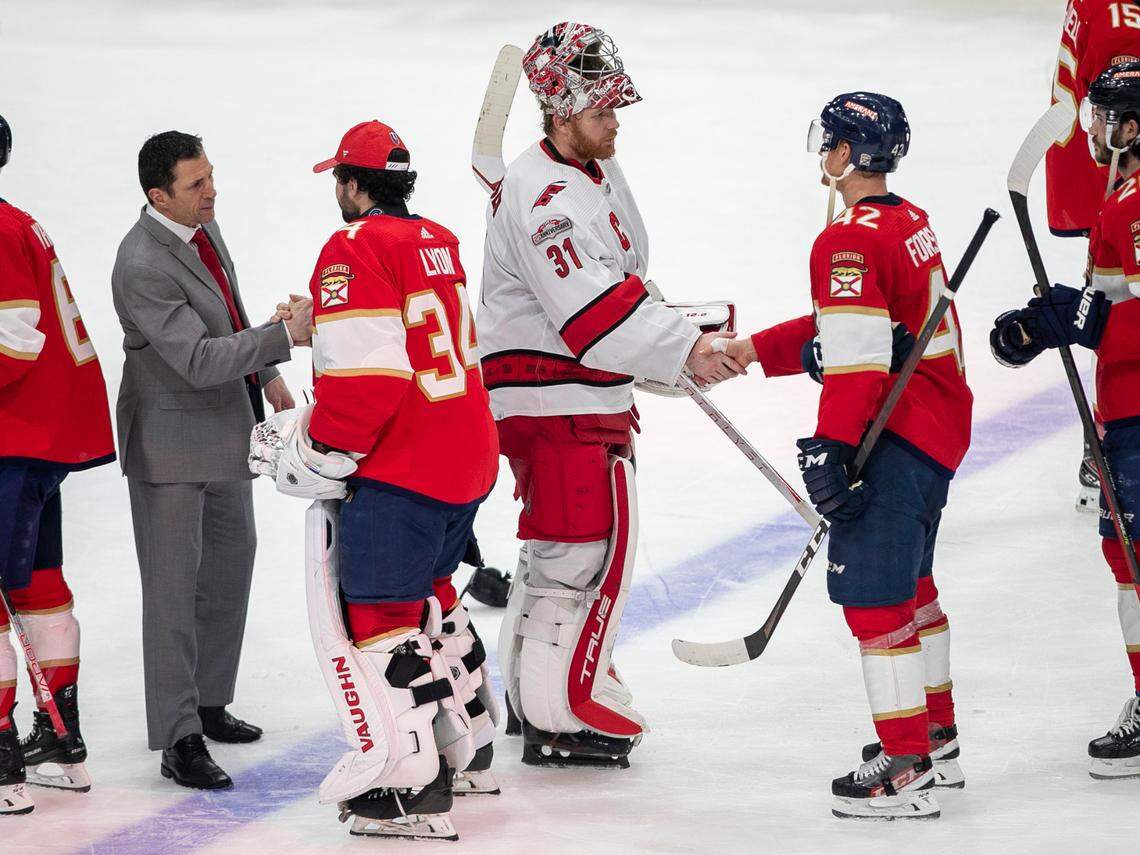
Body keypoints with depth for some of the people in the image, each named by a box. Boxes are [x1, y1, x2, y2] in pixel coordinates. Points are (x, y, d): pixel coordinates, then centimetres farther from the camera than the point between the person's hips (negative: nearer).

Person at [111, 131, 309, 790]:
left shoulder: (201, 225, 1)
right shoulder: (143, 267, -28)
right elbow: (199, 360, -31)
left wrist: (266, 374, 16)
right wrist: (283, 337, -33)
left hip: (226, 427, 9)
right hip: (172, 439, -9)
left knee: (232, 558, 19)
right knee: (174, 584, -5)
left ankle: (208, 703, 34)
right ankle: (179, 741, -2)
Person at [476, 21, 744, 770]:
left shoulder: (598, 173, 12)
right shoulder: (542, 197, -22)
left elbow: (622, 280, 24)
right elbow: (593, 311, -31)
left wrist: (679, 336, 17)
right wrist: (682, 351, -33)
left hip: (591, 395, 11)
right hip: (553, 403, -11)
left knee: (560, 548, 20)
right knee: (589, 546, -10)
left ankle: (533, 687, 34)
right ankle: (560, 720, -6)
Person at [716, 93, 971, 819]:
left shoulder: (850, 242, -17)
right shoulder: (912, 225, 13)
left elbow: (858, 359, -23)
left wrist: (831, 449, -22)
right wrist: (756, 350, 19)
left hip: (896, 438, -10)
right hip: (940, 428, 10)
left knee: (874, 592, -8)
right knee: (909, 581, 23)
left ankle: (907, 770, -8)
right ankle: (936, 738, 35)